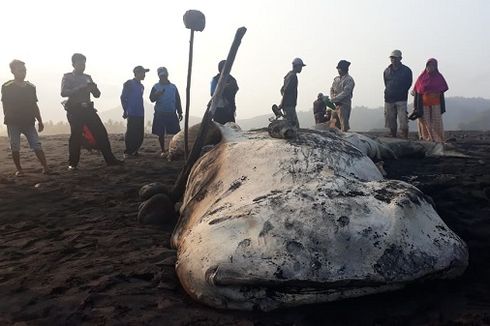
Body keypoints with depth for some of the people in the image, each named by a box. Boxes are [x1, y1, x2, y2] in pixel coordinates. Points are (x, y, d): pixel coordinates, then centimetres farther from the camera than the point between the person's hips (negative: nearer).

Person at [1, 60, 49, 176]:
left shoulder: (31, 87, 9)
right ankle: (19, 169, 13)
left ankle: (45, 167, -6)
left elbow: (34, 106, 13)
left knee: (37, 145, -5)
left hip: (29, 122, 2)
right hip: (13, 123, -2)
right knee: (15, 147, 3)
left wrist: (40, 121, 11)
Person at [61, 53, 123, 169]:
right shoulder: (67, 77, 2)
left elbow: (97, 95, 13)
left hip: (88, 109, 4)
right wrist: (80, 88, -24)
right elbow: (64, 92, -14)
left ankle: (110, 159, 1)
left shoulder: (87, 77, 16)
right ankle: (72, 163, 10)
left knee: (101, 132, -3)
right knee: (76, 135, -4)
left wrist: (94, 87, -9)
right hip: (75, 110, -4)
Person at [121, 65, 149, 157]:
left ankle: (134, 151, 15)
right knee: (131, 133, -7)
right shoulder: (129, 84, -4)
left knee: (140, 134, 6)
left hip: (140, 114, 7)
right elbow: (123, 97, -6)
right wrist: (125, 110, -10)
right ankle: (128, 152, 1)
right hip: (132, 114, -7)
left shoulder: (141, 86, 18)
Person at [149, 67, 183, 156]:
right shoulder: (156, 87, 5)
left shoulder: (173, 87, 7)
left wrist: (180, 113, 8)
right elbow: (152, 99, -4)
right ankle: (163, 151, 16)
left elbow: (177, 100, 10)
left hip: (172, 114, 0)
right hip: (160, 114, 0)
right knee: (161, 134, 5)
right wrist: (157, 94, -24)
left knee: (175, 133, -6)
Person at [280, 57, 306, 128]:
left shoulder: (289, 75, 19)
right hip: (289, 105, -10)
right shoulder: (293, 76, -13)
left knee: (295, 124, 11)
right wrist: (282, 103, -19)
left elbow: (282, 89, 26)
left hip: (289, 104, 10)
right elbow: (286, 90, -22)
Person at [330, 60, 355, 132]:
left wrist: (334, 99, -17)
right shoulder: (336, 79, 15)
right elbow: (332, 90, 16)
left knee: (344, 127, -8)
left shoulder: (349, 80, -8)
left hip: (344, 105, -8)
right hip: (336, 105, 8)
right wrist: (333, 98, -4)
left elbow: (345, 93, -17)